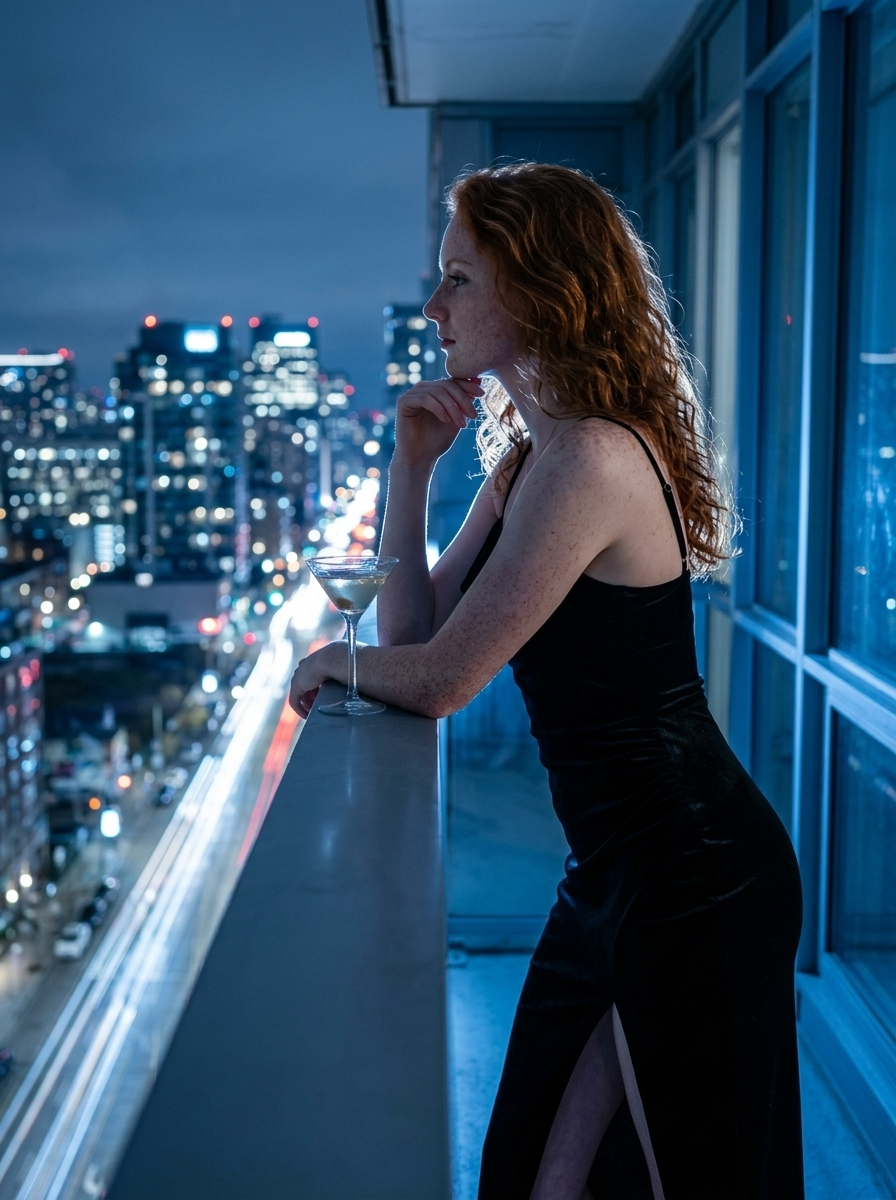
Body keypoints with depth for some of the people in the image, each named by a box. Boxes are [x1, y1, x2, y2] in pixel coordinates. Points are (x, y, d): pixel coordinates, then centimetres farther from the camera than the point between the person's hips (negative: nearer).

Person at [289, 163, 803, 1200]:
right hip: (622, 870, 9)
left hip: (689, 882, -9)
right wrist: (411, 465, -1)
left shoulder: (592, 460, -22)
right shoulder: (525, 457, 9)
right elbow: (416, 628, 7)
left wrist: (331, 658, 0)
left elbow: (441, 678, -20)